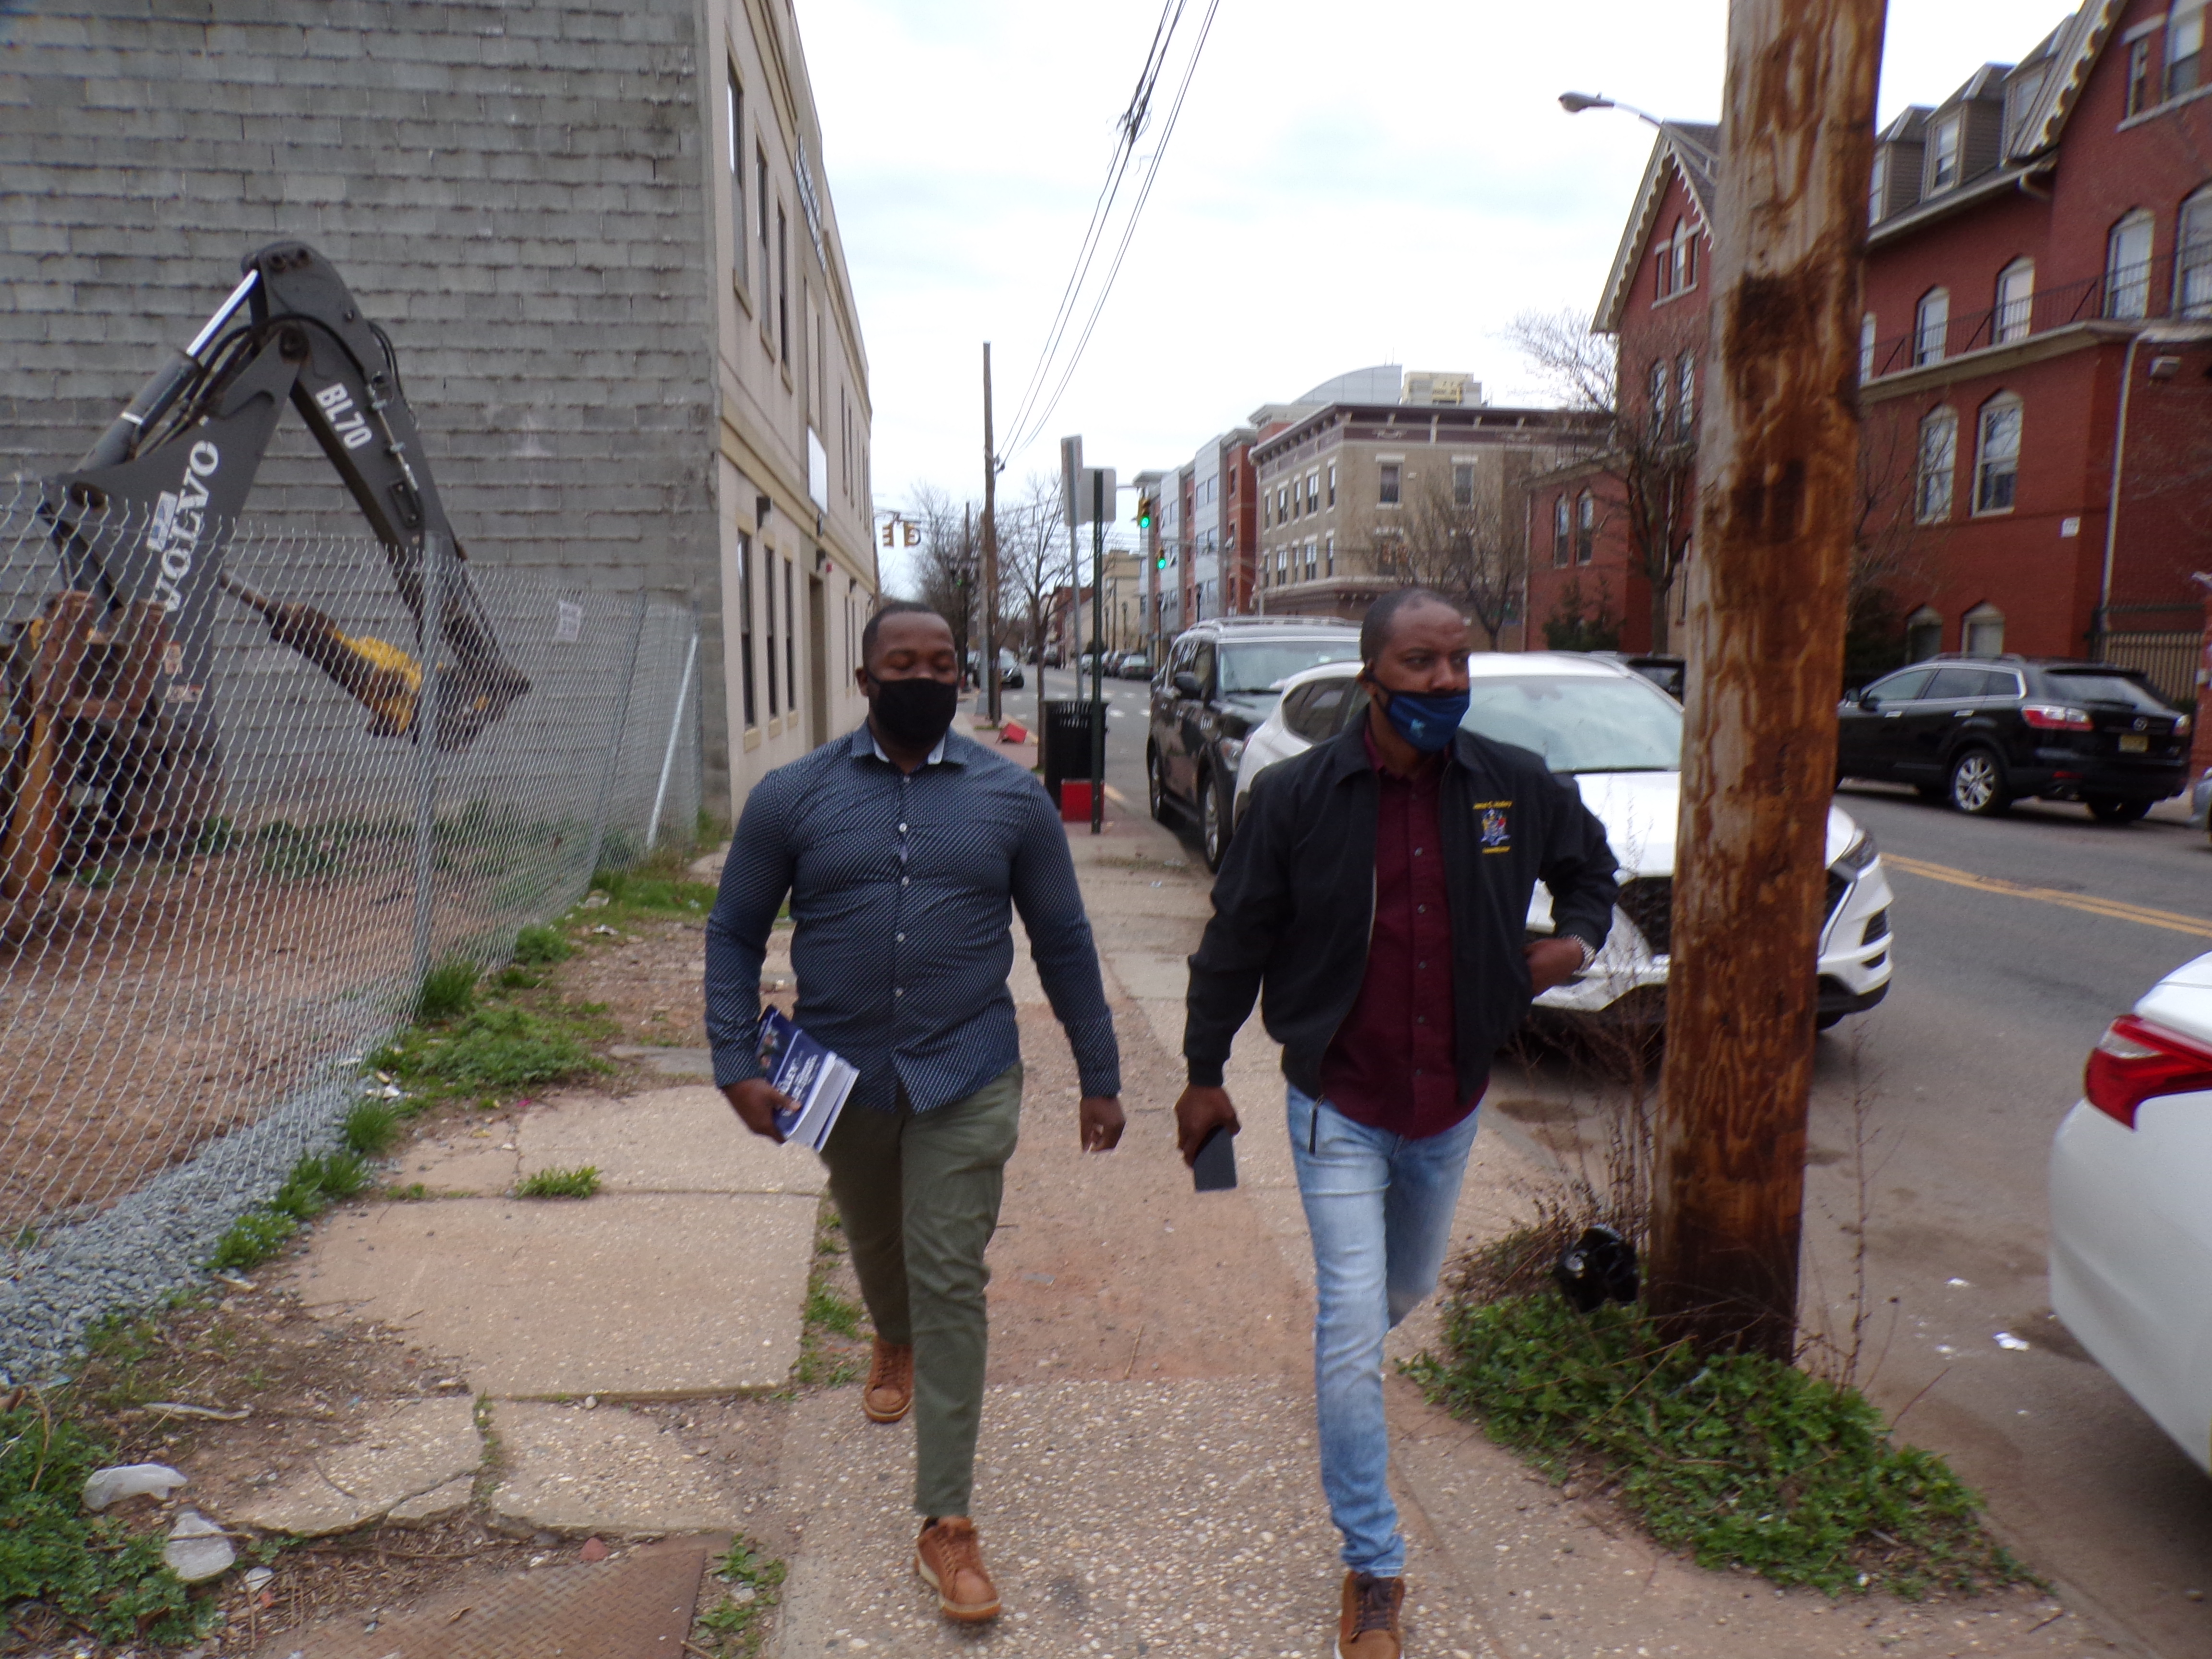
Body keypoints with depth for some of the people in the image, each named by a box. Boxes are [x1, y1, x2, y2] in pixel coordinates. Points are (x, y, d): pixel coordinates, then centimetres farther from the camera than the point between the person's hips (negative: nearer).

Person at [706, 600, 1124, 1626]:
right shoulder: (792, 798, -3)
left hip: (966, 1081, -2)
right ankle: (894, 1344, 59)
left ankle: (945, 1523, 10)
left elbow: (1063, 942, 3)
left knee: (950, 1285, -2)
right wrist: (737, 1064, -10)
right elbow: (735, 934, 2)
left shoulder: (1012, 799, -2)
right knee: (876, 1246, 24)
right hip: (841, 1081, 2)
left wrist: (1100, 1077, 4)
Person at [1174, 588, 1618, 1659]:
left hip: (1450, 1104, 4)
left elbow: (1589, 865, 15)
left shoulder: (1515, 786, -6)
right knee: (1353, 1329, -3)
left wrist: (1576, 938, -7)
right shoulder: (1298, 795, -14)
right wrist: (1204, 1071, -1)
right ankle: (1373, 1570, 14)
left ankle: (1345, 1363, 61)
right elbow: (1236, 939, -5)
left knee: (1408, 1287, 25)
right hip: (1340, 1107, -3)